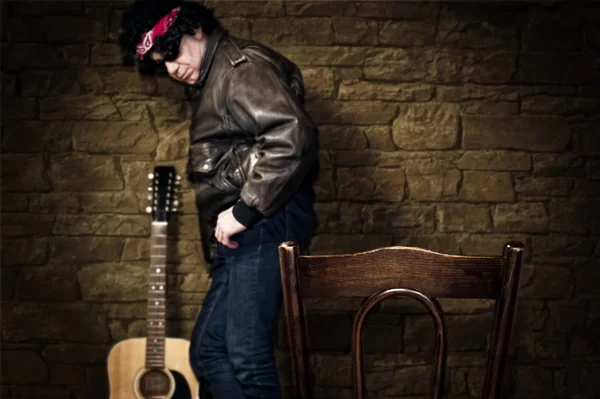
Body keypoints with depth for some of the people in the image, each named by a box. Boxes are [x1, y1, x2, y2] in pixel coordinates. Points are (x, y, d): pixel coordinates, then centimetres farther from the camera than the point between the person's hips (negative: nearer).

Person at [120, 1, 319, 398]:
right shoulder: (211, 83, 24)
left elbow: (293, 136, -22)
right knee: (208, 349, 12)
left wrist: (244, 211, -20)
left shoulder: (244, 64, -7)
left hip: (263, 228, -11)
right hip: (243, 236, 11)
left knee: (246, 355, -15)